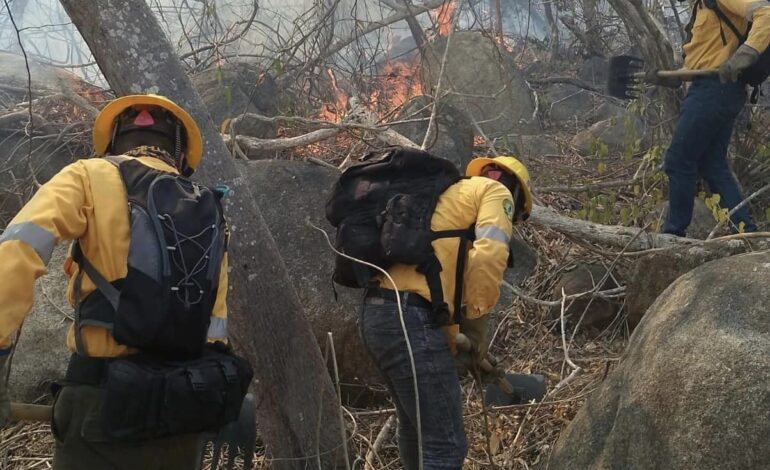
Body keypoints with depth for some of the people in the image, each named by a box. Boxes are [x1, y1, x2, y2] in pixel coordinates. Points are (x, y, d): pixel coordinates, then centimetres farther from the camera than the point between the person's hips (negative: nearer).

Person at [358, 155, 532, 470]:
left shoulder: (445, 196, 31)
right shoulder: (496, 192, 6)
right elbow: (489, 256, -13)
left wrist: (452, 331, 22)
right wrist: (476, 323, -2)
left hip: (377, 314, 9)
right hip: (411, 319, -9)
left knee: (416, 430, 25)